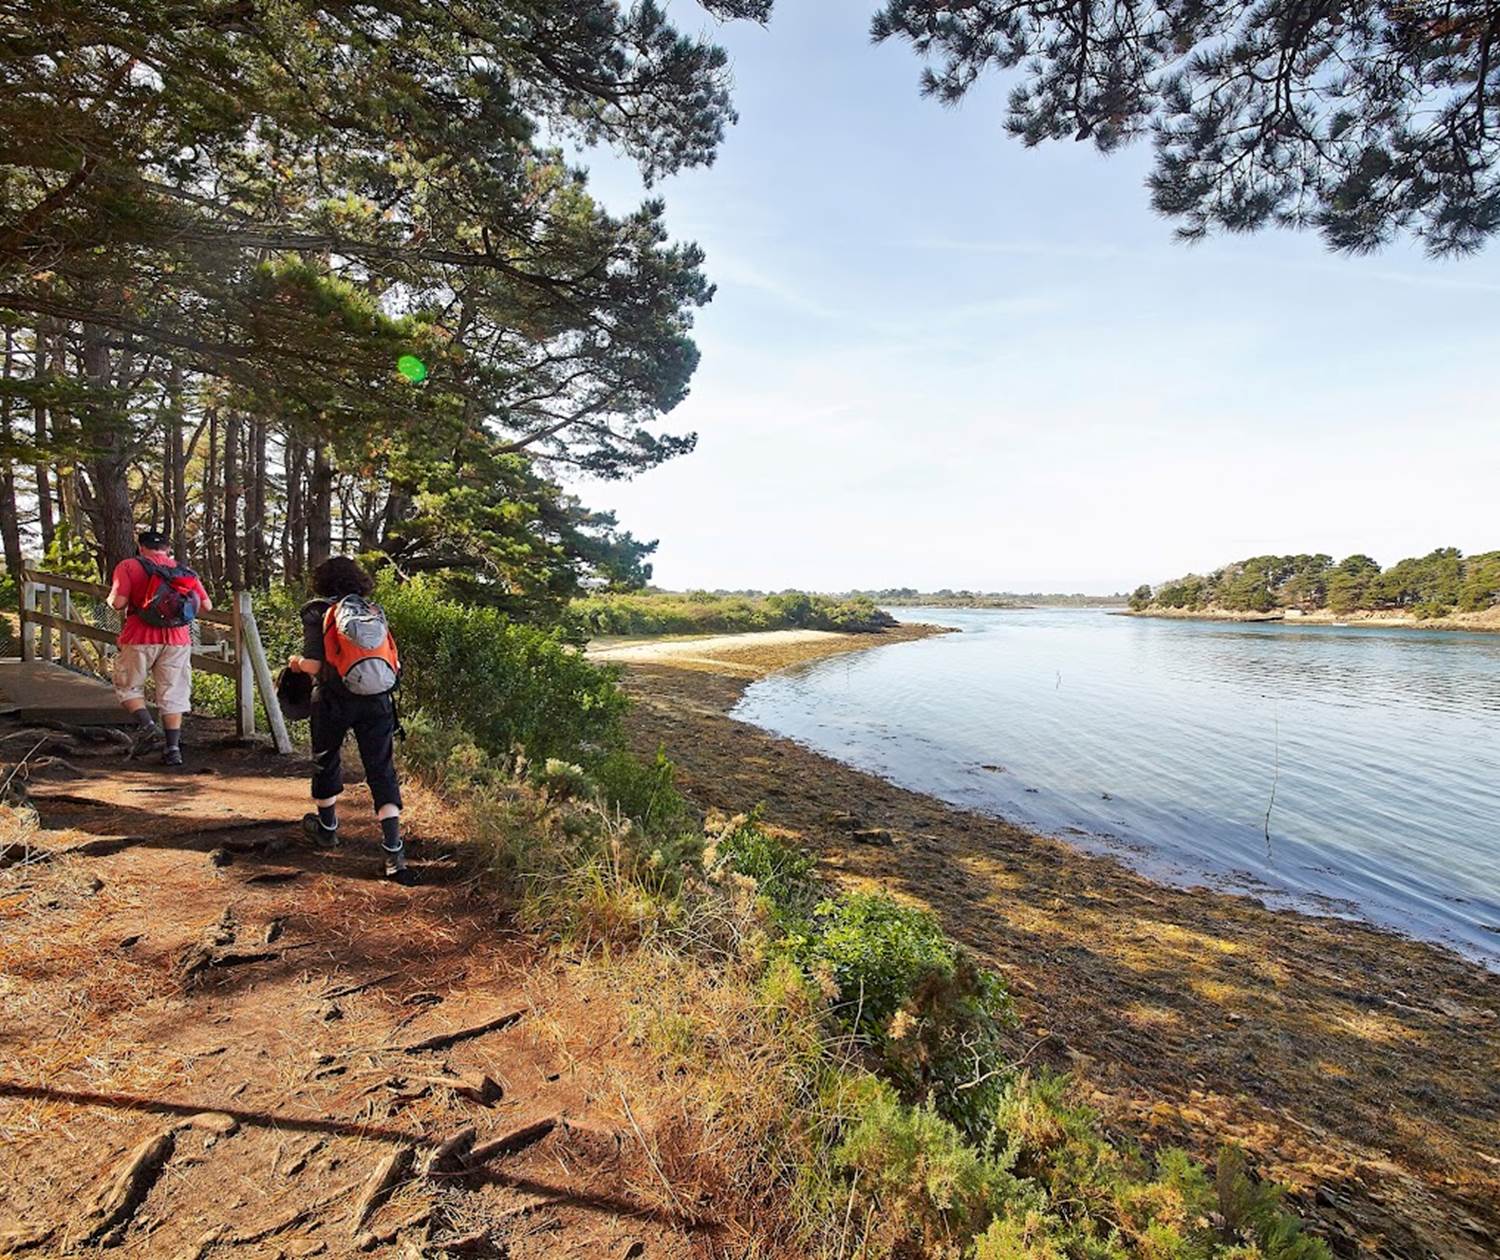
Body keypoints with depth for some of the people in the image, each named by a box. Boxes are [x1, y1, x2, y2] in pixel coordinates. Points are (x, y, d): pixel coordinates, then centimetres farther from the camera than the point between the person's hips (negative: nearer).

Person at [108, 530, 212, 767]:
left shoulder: (129, 566, -1)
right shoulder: (185, 571, 8)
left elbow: (118, 602, -11)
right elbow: (206, 605, 4)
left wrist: (110, 598, 12)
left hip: (139, 640, -2)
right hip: (177, 640, 2)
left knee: (128, 687, 18)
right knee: (173, 694, 7)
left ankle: (146, 725, -4)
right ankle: (173, 748, 4)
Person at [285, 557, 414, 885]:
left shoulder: (318, 612, -1)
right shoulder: (374, 611, 9)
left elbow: (315, 666, -7)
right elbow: (392, 661, 9)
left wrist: (296, 662, 13)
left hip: (334, 700, -2)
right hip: (377, 700, 2)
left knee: (327, 762, 23)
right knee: (382, 772, 2)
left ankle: (327, 827, 44)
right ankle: (394, 854, -6)